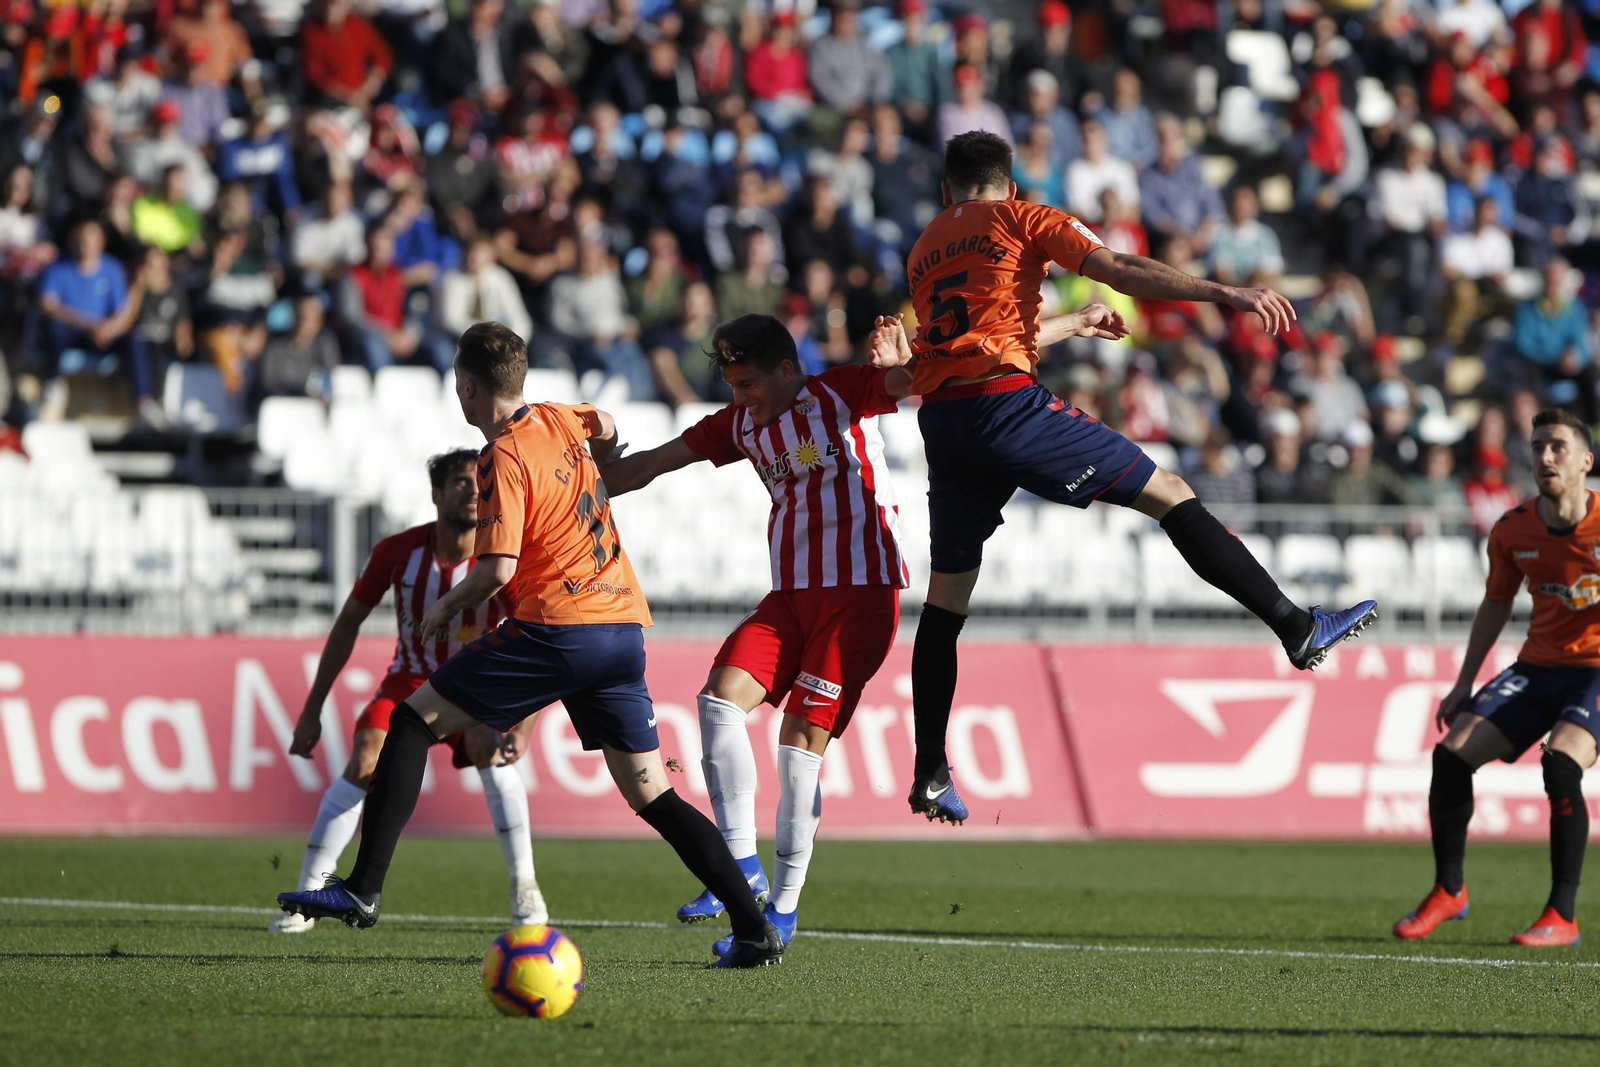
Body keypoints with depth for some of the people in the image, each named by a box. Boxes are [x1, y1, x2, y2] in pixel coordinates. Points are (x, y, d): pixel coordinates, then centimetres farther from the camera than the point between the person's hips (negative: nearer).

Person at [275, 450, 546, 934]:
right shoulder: (398, 551, -16)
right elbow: (348, 622, -3)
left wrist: (523, 726, -35)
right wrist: (312, 709, -3)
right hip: (409, 681, 1)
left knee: (490, 749, -32)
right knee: (365, 762, -23)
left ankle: (525, 887, -18)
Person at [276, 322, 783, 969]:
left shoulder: (506, 458, -9)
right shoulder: (560, 421, 13)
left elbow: (497, 570, -17)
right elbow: (606, 428, 39)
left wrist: (445, 608, 0)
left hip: (558, 628, -7)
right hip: (625, 628, 7)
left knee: (412, 720, 1)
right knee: (651, 795, 10)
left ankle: (364, 889, -6)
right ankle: (756, 930, -1)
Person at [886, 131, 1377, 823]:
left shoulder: (924, 251, 24)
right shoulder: (1018, 218, 8)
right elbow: (1120, 271, -4)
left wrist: (1072, 324, 50)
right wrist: (1223, 294, -8)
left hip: (940, 422, 6)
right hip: (1005, 403, -6)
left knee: (947, 595, 12)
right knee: (1169, 496, -1)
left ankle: (929, 776, 11)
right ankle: (1297, 628, -7)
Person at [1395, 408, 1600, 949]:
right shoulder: (1512, 531, 1)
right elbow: (1496, 604, 17)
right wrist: (1464, 684, 15)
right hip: (1536, 664, 5)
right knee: (1451, 753, -8)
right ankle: (1448, 890, 12)